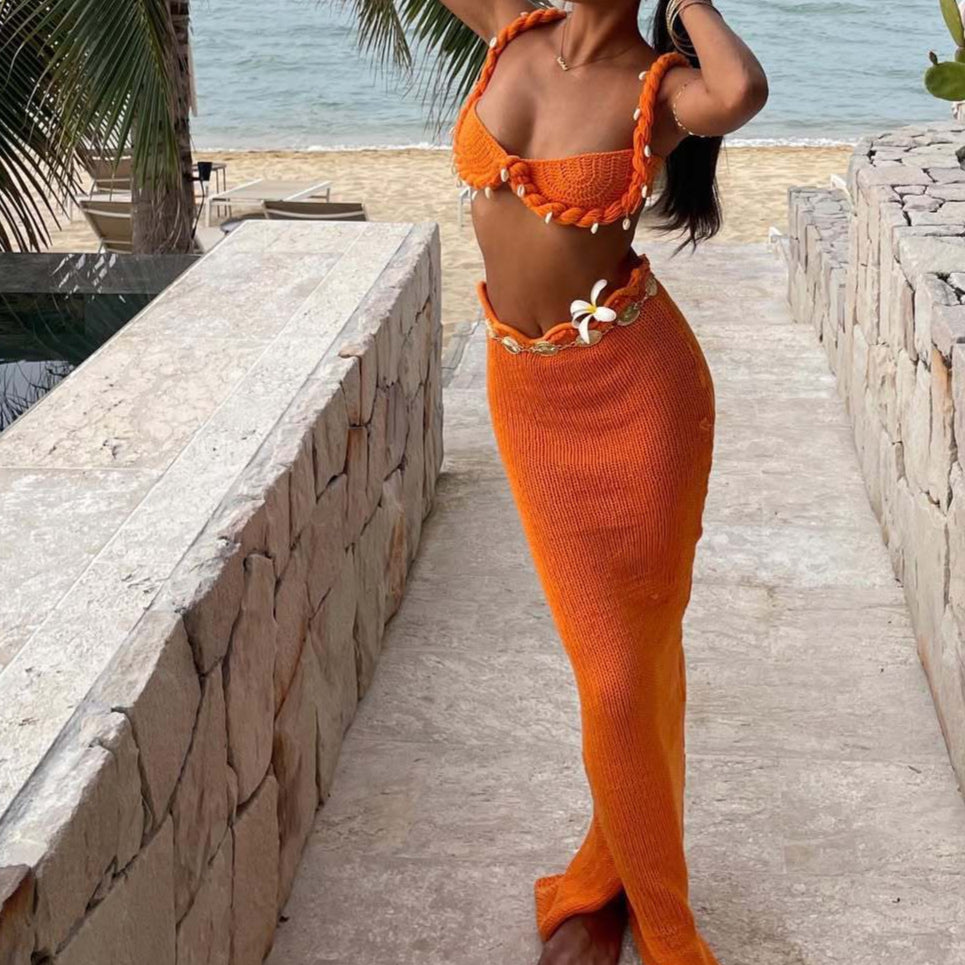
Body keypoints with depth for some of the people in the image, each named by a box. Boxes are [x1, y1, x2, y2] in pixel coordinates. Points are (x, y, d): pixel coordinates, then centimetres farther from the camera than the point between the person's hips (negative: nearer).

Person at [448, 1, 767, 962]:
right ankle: (607, 887, 33)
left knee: (632, 657, 6)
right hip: (526, 390, 4)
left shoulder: (660, 86, -12)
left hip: (632, 389, -4)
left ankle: (606, 887, 28)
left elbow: (743, 91, -35)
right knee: (597, 645, 16)